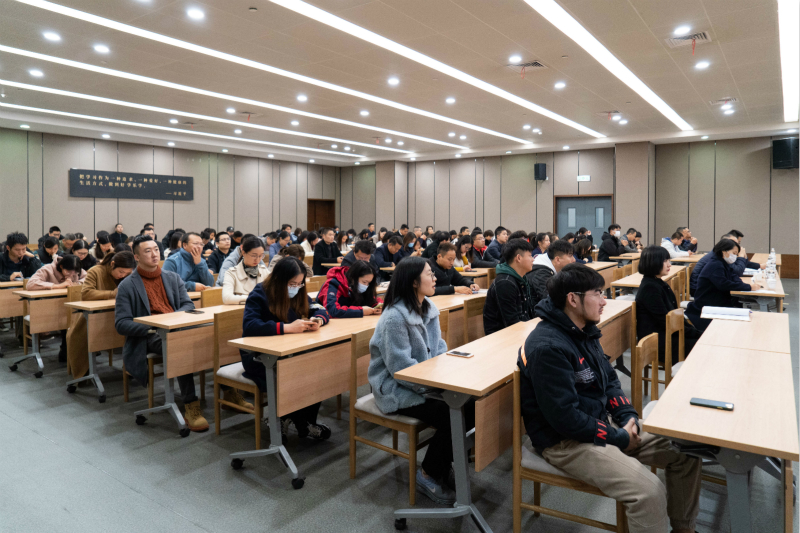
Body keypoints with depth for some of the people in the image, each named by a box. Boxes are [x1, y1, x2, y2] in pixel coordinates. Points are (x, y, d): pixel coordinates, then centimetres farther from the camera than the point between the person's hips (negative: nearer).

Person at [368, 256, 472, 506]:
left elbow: (438, 348, 11)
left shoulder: (428, 308, 6)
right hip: (396, 390, -8)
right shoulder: (395, 317, -21)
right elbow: (401, 367, -24)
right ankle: (429, 475, 1)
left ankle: (444, 461, 12)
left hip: (425, 381, 8)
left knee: (471, 403, -10)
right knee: (451, 414, -23)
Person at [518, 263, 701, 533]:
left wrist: (628, 417, -2)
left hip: (601, 421, 10)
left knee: (685, 450, 7)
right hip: (565, 441, -9)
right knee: (649, 492, -24)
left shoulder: (584, 331, 5)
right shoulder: (548, 347, -26)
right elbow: (565, 418, -25)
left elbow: (609, 379, 15)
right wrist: (618, 438, -15)